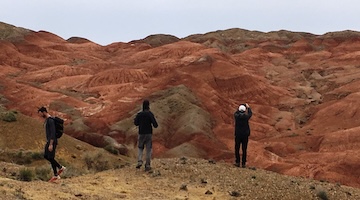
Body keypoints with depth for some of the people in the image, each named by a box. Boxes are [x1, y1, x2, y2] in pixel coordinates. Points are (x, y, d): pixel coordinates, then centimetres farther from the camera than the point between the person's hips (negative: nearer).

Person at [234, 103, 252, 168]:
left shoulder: (236, 116, -12)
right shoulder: (246, 117, -13)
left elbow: (236, 113, 14)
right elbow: (250, 113, 11)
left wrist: (240, 108, 26)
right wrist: (248, 107, 27)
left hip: (238, 135, 0)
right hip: (245, 135, 0)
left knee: (237, 149, 11)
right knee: (244, 150, 7)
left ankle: (237, 162, 11)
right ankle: (243, 163, 9)